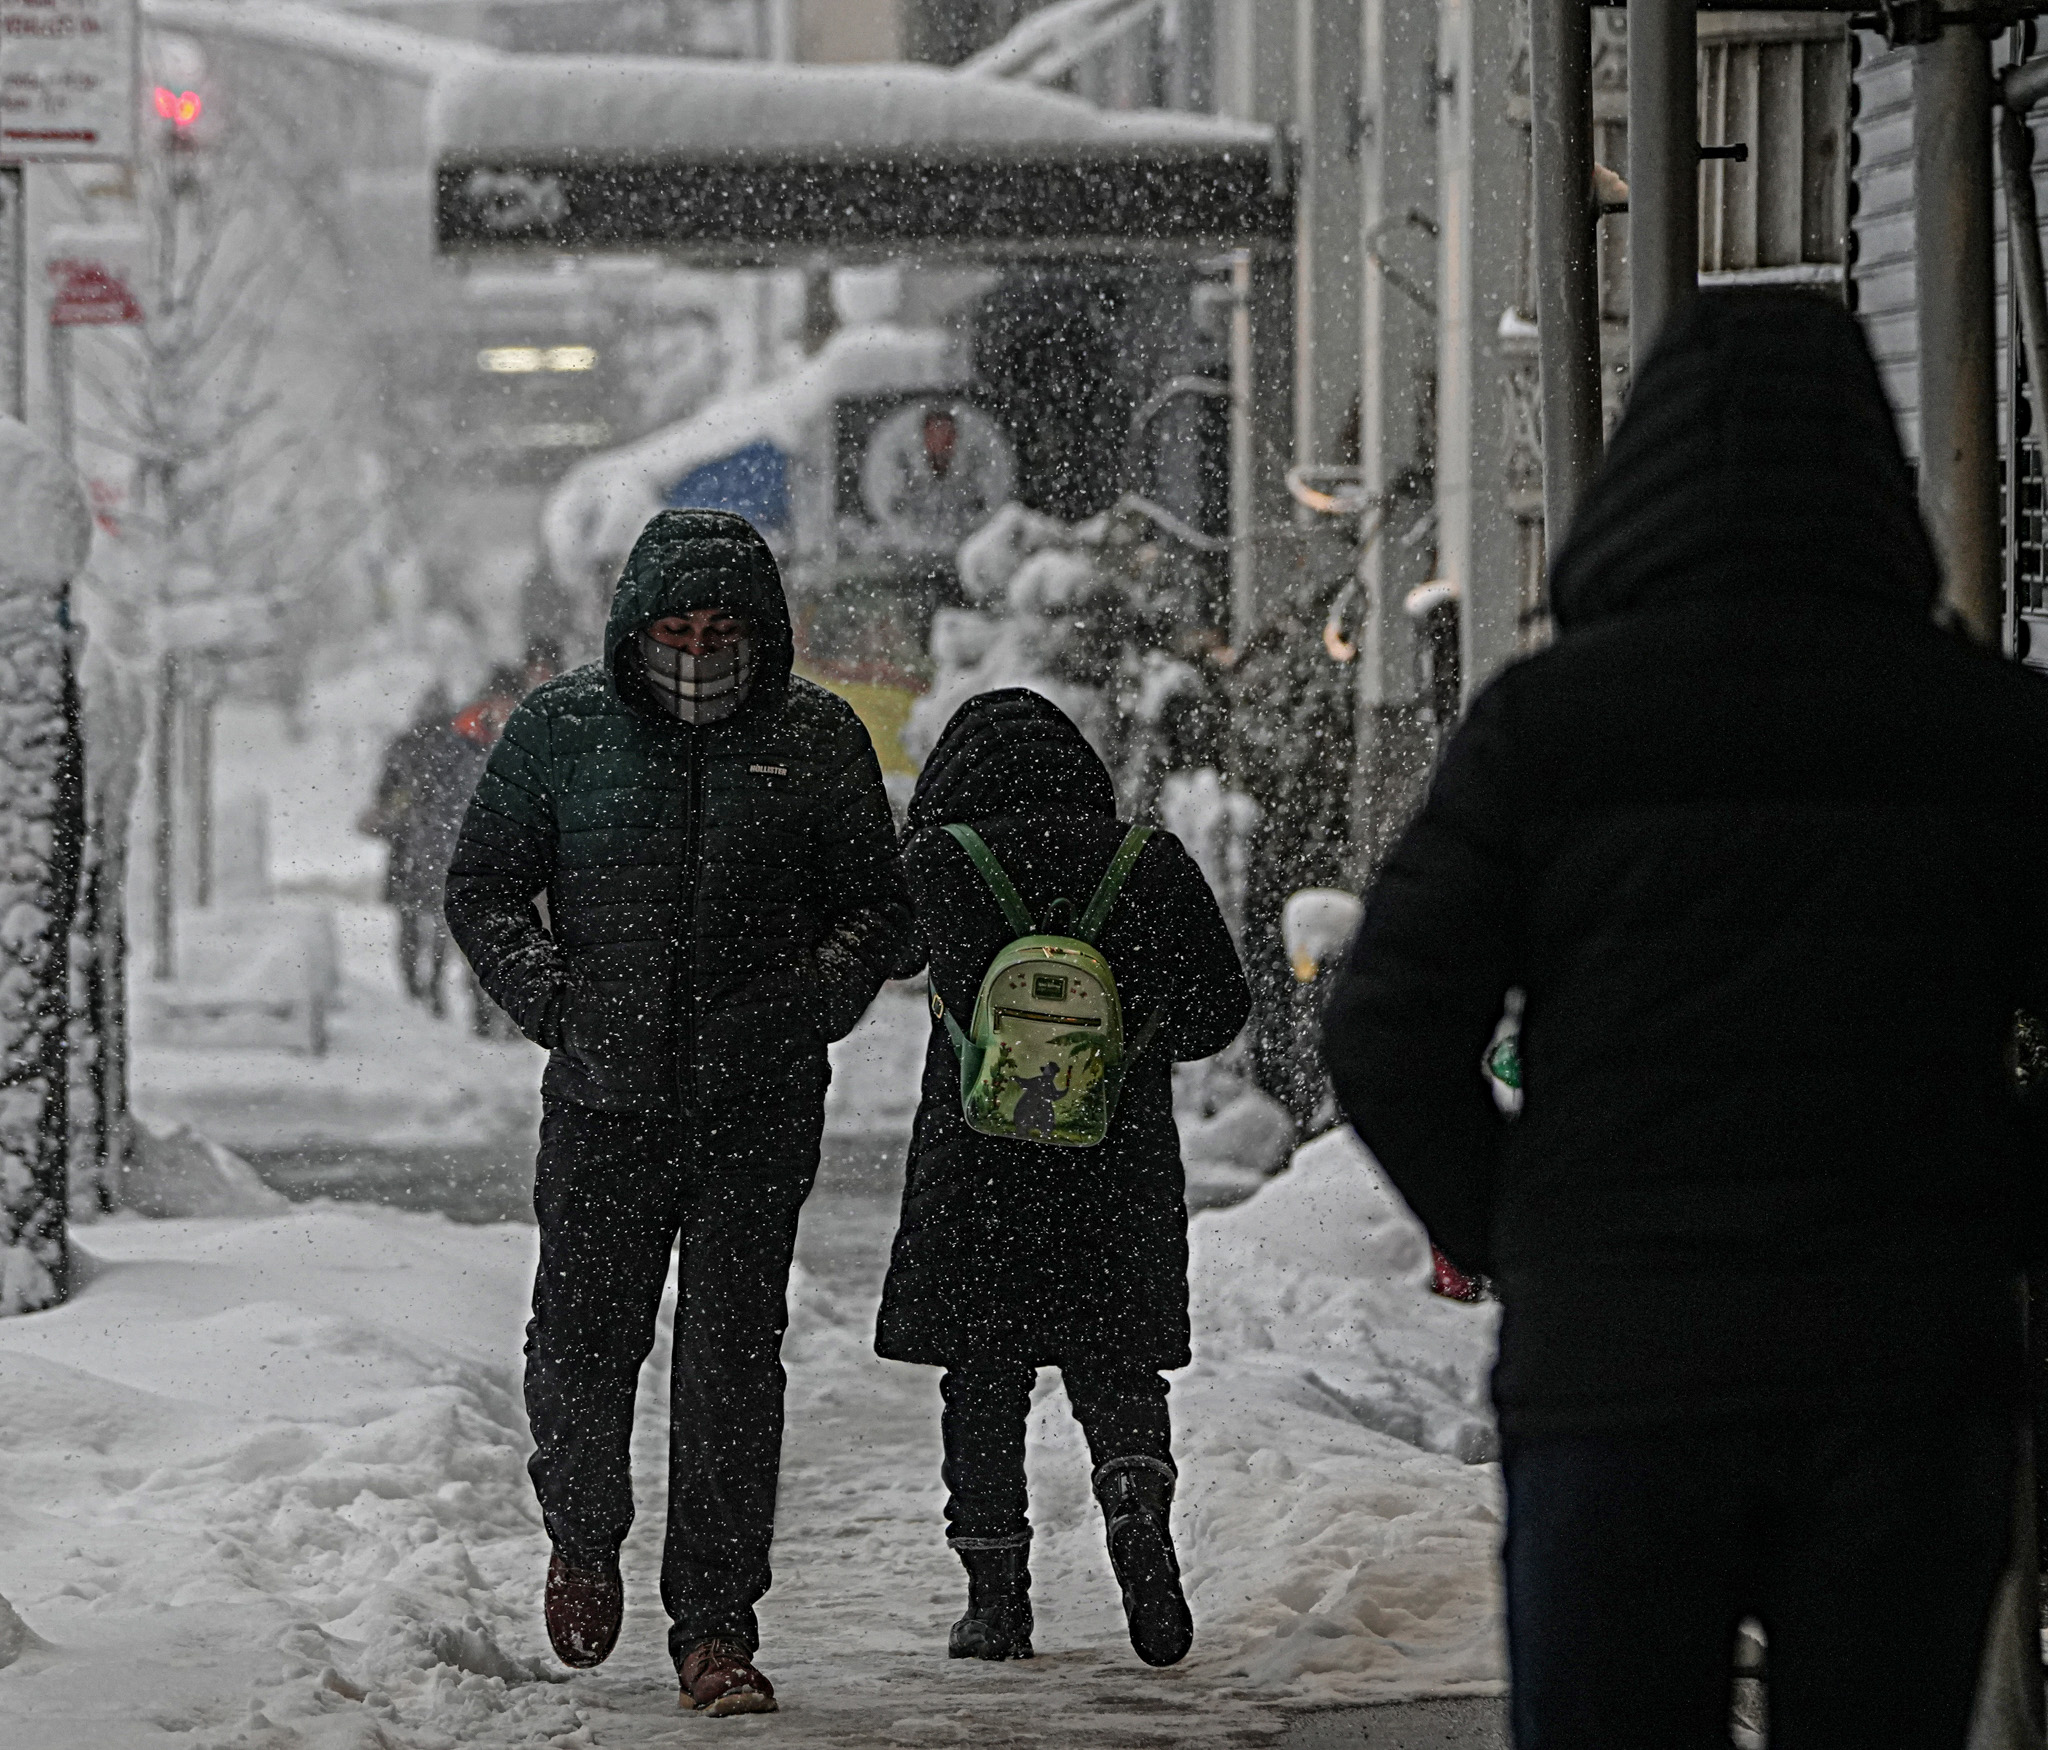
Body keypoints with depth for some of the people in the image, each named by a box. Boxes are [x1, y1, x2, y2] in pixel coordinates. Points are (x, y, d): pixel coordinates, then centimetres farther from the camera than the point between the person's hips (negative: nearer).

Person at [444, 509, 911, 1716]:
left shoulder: (819, 740, 3)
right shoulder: (561, 731, 1)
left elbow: (879, 908, 8)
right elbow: (484, 887, 7)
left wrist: (805, 1004, -10)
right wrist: (555, 1001, -8)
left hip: (762, 1109, 0)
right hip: (605, 1100, 0)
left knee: (736, 1362, -3)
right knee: (582, 1345, 3)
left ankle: (717, 1627, 3)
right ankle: (587, 1537, 33)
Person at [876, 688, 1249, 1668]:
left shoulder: (942, 862, -5)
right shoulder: (1150, 863, 0)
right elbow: (1220, 1004, 2)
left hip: (978, 1159, -1)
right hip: (1122, 1160, 1)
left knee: (983, 1376, 8)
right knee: (1116, 1367, 10)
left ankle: (995, 1594, 7)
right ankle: (1139, 1512, -18)